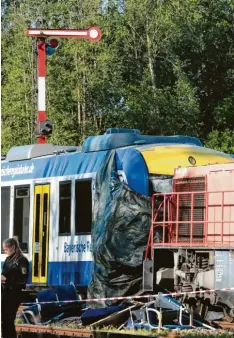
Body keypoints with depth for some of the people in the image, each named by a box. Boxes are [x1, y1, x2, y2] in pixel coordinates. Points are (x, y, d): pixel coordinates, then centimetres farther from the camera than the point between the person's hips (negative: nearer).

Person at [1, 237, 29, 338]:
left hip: (14, 293, -7)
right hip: (5, 292, 7)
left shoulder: (22, 260, -9)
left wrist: (6, 279, -19)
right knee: (4, 319, 7)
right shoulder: (8, 259, 13)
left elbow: (23, 279, -15)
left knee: (9, 320, -6)